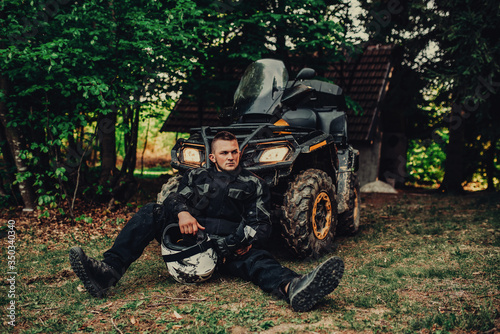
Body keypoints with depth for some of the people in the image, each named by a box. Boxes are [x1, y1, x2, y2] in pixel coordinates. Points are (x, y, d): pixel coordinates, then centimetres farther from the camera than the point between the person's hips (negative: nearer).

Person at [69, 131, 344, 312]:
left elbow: (263, 222, 9)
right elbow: (174, 198, 7)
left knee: (256, 258, -35)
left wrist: (251, 239, -15)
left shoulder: (254, 184, 20)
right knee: (150, 213, -21)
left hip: (228, 243, -1)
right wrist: (182, 211, -19)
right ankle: (108, 272, -40)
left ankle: (292, 288, -69)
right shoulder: (196, 176, 24)